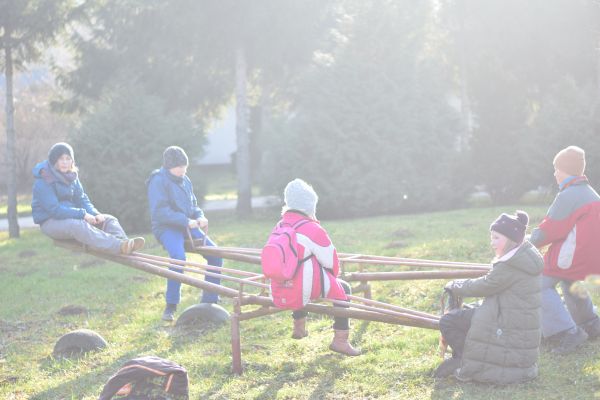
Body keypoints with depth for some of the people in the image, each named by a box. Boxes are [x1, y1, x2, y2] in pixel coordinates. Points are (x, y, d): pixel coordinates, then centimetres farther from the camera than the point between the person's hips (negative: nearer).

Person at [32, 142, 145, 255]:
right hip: (50, 221, -8)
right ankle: (119, 247, -58)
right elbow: (54, 209, -22)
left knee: (109, 219, -10)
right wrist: (82, 214, -27)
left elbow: (81, 198, 8)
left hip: (72, 216, 8)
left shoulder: (71, 175, 8)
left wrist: (95, 213, -12)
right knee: (78, 225, -38)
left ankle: (125, 242, -44)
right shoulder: (42, 182, -16)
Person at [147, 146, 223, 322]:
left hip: (187, 226, 8)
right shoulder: (158, 181, -9)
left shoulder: (185, 180, 15)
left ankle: (209, 301, 8)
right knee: (178, 257, -34)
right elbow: (160, 211, -18)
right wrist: (186, 221, -23)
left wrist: (199, 216, 0)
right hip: (167, 228, -8)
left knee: (216, 256, -4)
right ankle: (170, 307, -24)